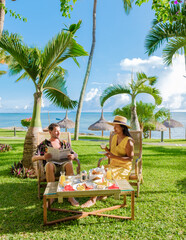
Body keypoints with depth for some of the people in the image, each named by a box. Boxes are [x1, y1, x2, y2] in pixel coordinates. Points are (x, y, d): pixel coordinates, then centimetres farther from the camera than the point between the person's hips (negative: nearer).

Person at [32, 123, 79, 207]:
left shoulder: (65, 143, 25)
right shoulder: (44, 144, 18)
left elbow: (75, 154, 19)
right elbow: (33, 158, 7)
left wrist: (73, 156, -8)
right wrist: (43, 157, -17)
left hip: (63, 164, 1)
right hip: (52, 164, -1)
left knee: (69, 164, -35)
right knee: (49, 164, -38)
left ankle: (71, 196, -32)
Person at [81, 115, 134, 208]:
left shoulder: (128, 141, -14)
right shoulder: (114, 137, 7)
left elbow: (130, 158, -18)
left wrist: (114, 156, -26)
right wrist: (107, 150, -6)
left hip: (124, 168, -7)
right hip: (113, 165, 7)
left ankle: (93, 199, -13)